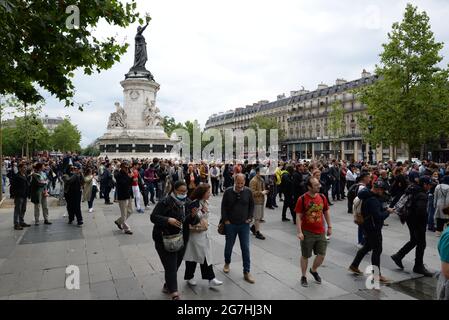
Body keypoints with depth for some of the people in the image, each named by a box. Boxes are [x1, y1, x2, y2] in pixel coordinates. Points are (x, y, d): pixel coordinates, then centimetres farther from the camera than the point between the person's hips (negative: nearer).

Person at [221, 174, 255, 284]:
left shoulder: (248, 191, -4)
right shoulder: (228, 192, -8)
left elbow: (252, 205, 8)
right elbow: (223, 207, 0)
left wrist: (250, 218, 1)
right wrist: (225, 220, -4)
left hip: (244, 225, 1)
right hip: (230, 224, 0)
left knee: (245, 248, 2)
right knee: (229, 245, 15)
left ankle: (246, 272, 12)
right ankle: (227, 263, 42)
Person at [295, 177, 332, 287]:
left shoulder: (322, 197, 0)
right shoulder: (302, 199, -14)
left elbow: (326, 212, 12)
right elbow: (298, 216, -13)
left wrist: (329, 227, 12)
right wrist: (299, 232, -17)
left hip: (320, 232, 4)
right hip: (307, 233, -4)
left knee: (322, 255, 7)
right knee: (305, 256, 9)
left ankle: (314, 270, 36)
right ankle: (303, 276, 29)